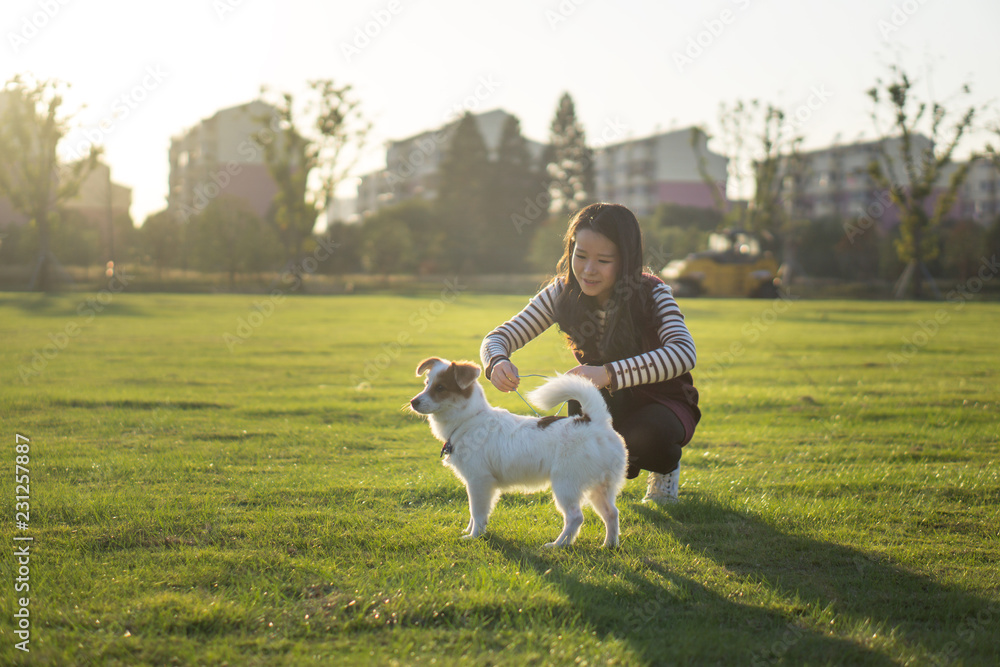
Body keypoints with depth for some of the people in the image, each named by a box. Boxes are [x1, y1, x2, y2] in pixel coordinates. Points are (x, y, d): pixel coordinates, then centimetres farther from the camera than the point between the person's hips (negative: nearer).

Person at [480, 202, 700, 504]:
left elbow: (683, 353, -42)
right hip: (613, 401, 3)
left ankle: (667, 465, 2)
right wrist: (498, 362, -42)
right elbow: (499, 336, -15)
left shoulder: (652, 294, -24)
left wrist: (608, 374, -54)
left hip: (664, 402, -3)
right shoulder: (563, 294, -14)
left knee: (645, 437, -36)